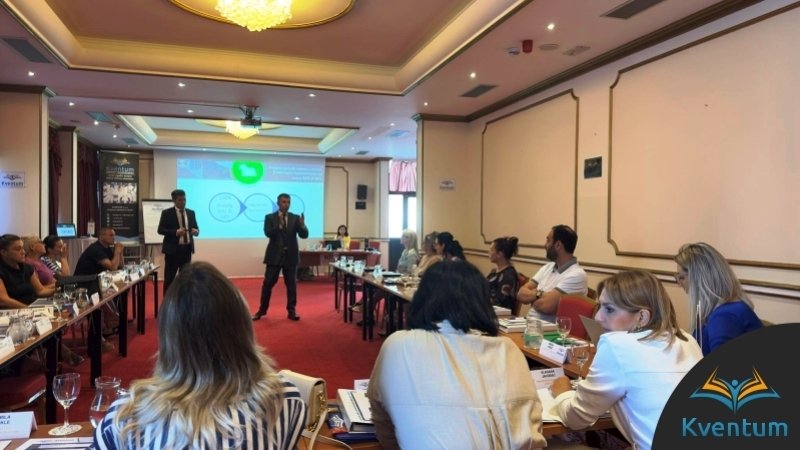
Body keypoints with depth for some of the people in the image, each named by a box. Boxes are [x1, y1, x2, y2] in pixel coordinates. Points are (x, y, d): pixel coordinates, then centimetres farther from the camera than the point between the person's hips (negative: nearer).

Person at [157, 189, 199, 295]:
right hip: (173, 249, -4)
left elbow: (196, 228, 13)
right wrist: (176, 232, -22)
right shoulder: (167, 213, -4)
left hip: (187, 249, 4)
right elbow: (160, 230, -8)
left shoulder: (191, 213, 9)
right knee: (169, 278, 1)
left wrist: (196, 231, -11)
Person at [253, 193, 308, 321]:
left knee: (292, 284, 4)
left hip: (291, 256, 1)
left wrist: (302, 225, -26)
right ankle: (262, 309, 17)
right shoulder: (270, 217, 1)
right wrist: (280, 225, -30)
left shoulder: (295, 218, 4)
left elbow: (304, 235, -5)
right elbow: (268, 233, -15)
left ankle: (292, 310, 12)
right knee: (268, 283, 4)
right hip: (274, 255, -1)